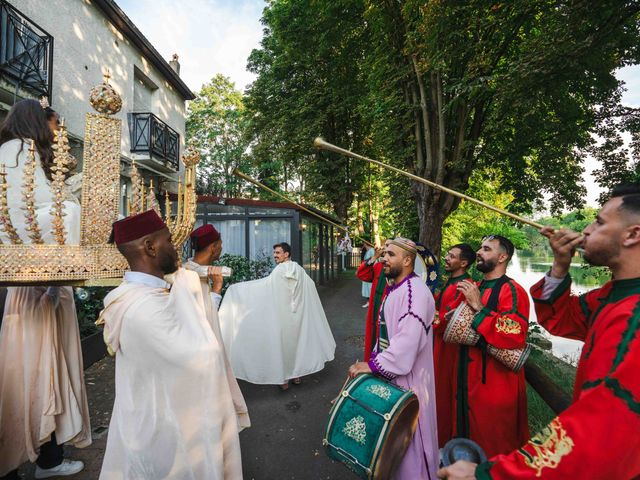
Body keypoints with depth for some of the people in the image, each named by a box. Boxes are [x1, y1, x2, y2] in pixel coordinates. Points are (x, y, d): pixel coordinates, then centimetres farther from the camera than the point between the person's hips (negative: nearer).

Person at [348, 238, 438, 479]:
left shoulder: (415, 292, -22)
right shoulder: (394, 288, 8)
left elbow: (407, 342, -29)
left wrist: (373, 365, -24)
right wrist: (375, 358, 9)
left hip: (407, 377, -9)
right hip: (389, 371, 9)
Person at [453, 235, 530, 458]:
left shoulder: (512, 291, -16)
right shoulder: (475, 288, 9)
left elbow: (515, 335, -30)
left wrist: (479, 308, -27)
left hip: (496, 380, -8)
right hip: (469, 375, 8)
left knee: (493, 444, 10)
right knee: (469, 433, 22)